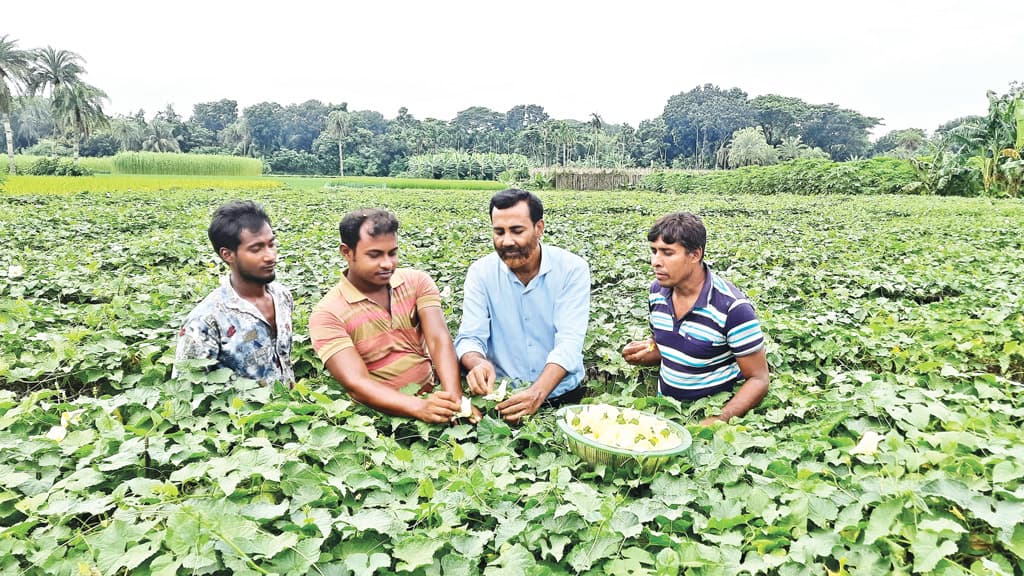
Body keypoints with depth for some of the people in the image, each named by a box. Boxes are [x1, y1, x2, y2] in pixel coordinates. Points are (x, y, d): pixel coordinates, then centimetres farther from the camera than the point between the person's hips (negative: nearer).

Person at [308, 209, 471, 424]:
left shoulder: (417, 282, 0)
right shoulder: (327, 315, -9)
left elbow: (439, 340, -12)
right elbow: (357, 382, -19)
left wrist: (454, 398, -29)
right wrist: (420, 407, -35)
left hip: (431, 397, 3)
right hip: (379, 415, -3)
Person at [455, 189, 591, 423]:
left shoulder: (572, 269, -8)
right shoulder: (481, 272, -1)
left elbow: (569, 342, -16)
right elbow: (470, 337, -6)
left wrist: (538, 393, -32)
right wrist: (478, 363, -30)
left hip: (562, 395, -1)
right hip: (500, 396, 1)